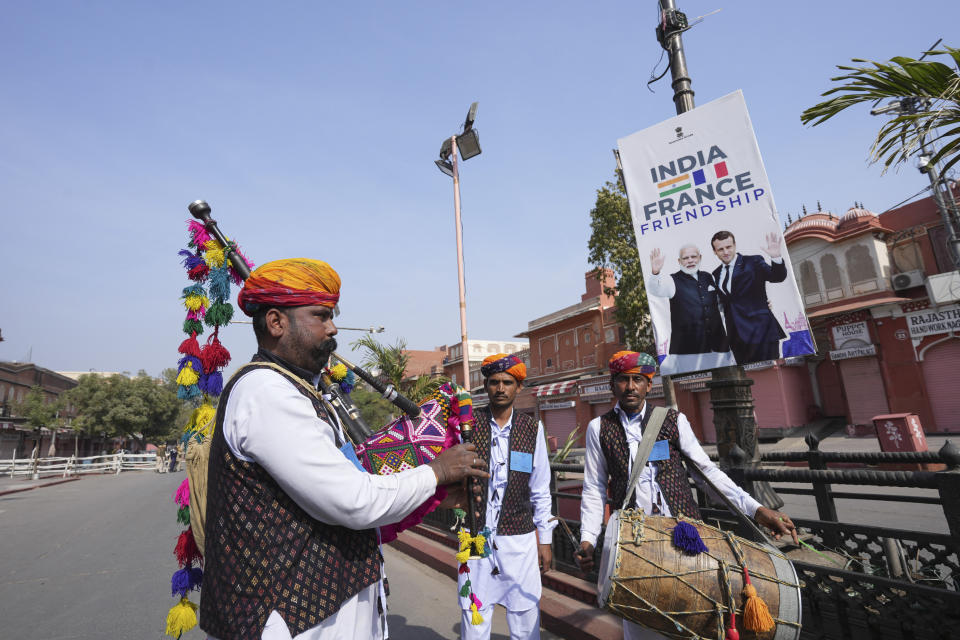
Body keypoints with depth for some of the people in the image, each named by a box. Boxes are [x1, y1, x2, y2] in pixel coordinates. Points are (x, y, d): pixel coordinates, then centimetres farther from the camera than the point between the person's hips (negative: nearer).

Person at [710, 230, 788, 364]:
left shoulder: (753, 262, 1)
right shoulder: (716, 275, 14)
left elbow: (778, 277, -13)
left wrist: (776, 258, -31)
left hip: (760, 332, -4)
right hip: (736, 336, 4)